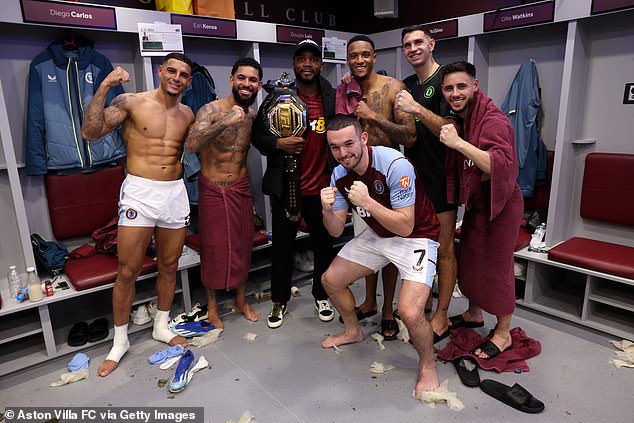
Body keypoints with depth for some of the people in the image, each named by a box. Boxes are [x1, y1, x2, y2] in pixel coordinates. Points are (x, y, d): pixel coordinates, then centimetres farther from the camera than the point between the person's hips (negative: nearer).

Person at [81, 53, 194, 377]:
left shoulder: (187, 114, 10)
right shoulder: (132, 102, -4)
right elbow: (90, 132, -13)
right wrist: (104, 87, -19)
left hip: (175, 194, 4)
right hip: (139, 193, -4)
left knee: (169, 266, 13)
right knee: (127, 271, 2)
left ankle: (161, 326, 33)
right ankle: (120, 340, 21)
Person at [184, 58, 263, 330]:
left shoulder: (254, 116, 2)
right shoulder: (212, 110, -16)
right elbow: (190, 146, -32)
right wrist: (225, 122, -41)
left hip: (241, 187, 5)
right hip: (213, 189, -4)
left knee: (242, 243, 14)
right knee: (214, 248, 5)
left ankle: (241, 300, 33)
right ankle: (212, 305, 26)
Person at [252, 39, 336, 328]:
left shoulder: (333, 98, 3)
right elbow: (257, 134, 2)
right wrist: (278, 144, -16)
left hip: (322, 188, 1)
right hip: (285, 187, -1)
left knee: (323, 244, 13)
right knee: (282, 245, 10)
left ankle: (321, 296, 35)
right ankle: (279, 301, 29)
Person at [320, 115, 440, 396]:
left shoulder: (395, 165, -28)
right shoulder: (339, 175, -7)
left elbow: (405, 227, -28)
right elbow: (336, 231, -5)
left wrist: (367, 201, -37)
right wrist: (327, 210, -26)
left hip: (417, 236, -7)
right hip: (377, 234, 7)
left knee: (410, 312, -24)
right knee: (331, 281, 9)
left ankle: (428, 367, 8)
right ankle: (353, 331, 38)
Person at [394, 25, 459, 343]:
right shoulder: (406, 85, 13)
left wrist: (417, 109, -29)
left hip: (440, 177, -7)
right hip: (413, 175, 7)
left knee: (443, 248, 1)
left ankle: (441, 317, 14)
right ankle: (424, 303, 32)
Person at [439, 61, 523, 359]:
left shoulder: (493, 119, -22)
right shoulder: (458, 118, 4)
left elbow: (503, 165, -36)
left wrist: (460, 143, -39)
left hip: (500, 203, -8)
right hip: (474, 201, 8)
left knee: (496, 266, 2)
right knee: (469, 259, 18)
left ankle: (503, 333, 22)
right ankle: (474, 314, 40)